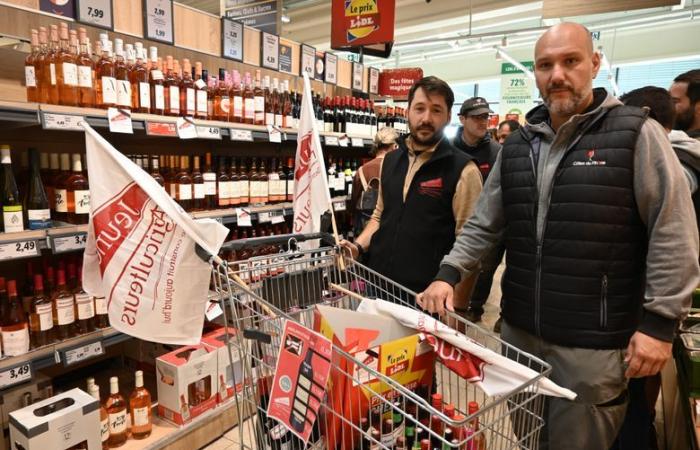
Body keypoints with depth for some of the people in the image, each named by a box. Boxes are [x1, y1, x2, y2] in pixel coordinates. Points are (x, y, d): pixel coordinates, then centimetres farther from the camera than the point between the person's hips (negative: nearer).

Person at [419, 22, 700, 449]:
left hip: (593, 343, -4)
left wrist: (660, 321, -11)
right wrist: (449, 273, -3)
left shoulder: (635, 133, -7)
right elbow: (484, 224, 10)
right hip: (518, 331, 5)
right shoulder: (517, 145, 7)